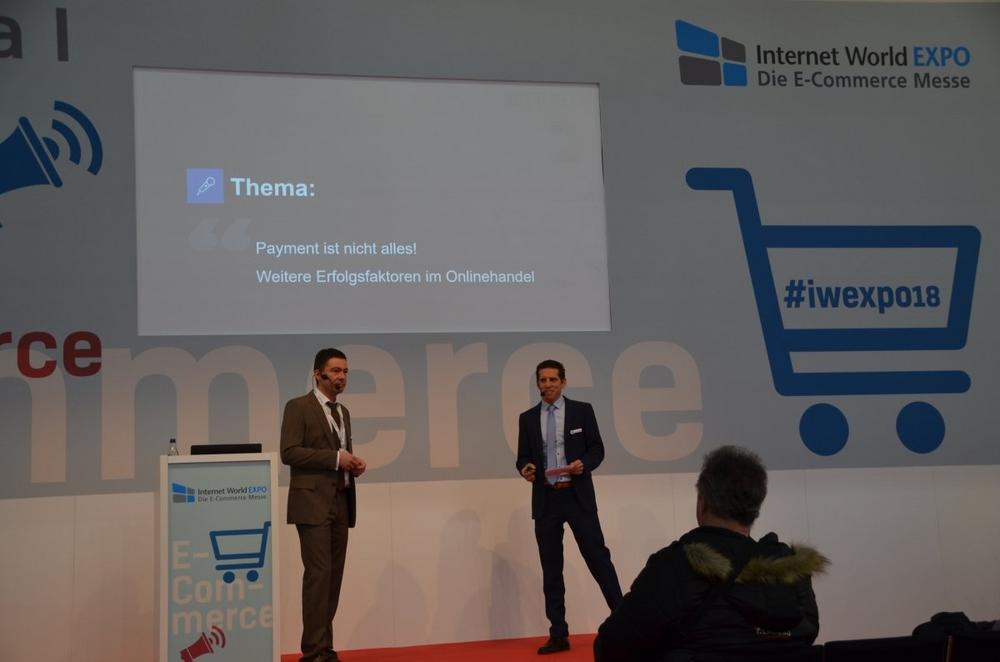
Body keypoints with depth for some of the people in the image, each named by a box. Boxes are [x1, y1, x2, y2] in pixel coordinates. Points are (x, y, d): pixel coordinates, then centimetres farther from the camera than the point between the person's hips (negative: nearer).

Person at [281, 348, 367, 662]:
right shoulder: (299, 407, -4)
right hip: (313, 502, -7)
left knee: (334, 576, 5)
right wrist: (335, 458, -17)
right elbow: (289, 452, -14)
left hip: (341, 504, 7)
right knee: (319, 573, -12)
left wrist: (353, 464, 5)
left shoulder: (343, 412, 19)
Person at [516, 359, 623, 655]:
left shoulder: (582, 410, 3)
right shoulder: (527, 418, 9)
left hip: (578, 496, -2)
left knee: (597, 557, -4)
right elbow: (523, 456, 9)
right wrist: (525, 468, -14)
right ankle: (559, 634, 9)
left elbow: (597, 449, 1)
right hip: (546, 500, 3)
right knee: (551, 568, 4)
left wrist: (583, 463, -19)